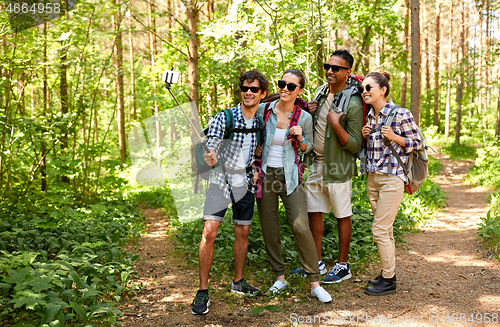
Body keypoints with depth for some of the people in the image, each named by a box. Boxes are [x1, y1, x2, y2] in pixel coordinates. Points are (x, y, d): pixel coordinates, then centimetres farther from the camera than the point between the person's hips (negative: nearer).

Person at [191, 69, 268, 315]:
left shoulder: (262, 122, 3)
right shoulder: (224, 117, -10)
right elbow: (212, 144, -20)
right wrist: (210, 157, -42)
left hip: (245, 183, 4)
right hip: (221, 181, -4)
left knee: (243, 232, 11)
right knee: (209, 233, -12)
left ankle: (238, 281, 29)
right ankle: (203, 292, -3)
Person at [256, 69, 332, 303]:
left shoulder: (304, 118, -5)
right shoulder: (263, 110, -3)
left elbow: (308, 149, 9)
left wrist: (300, 138, -13)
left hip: (290, 176, -2)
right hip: (265, 175, 2)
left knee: (301, 227, -11)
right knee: (269, 230, 6)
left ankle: (315, 283, 1)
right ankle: (280, 277, 24)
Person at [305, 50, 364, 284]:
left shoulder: (353, 103, -16)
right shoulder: (321, 92, 7)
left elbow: (355, 146, -16)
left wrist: (336, 124, -27)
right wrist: (309, 113, -1)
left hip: (337, 167, -7)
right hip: (316, 163, 7)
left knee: (342, 216, 5)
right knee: (314, 211, 12)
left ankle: (342, 265, 18)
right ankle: (316, 262, 25)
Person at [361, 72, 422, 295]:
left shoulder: (401, 114, -11)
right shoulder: (369, 116, 10)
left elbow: (417, 142, -5)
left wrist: (393, 137, -19)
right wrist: (365, 136, -1)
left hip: (392, 178, -7)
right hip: (373, 178, 7)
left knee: (380, 230, -6)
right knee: (384, 230, 14)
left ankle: (388, 281, 6)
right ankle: (388, 272, 26)